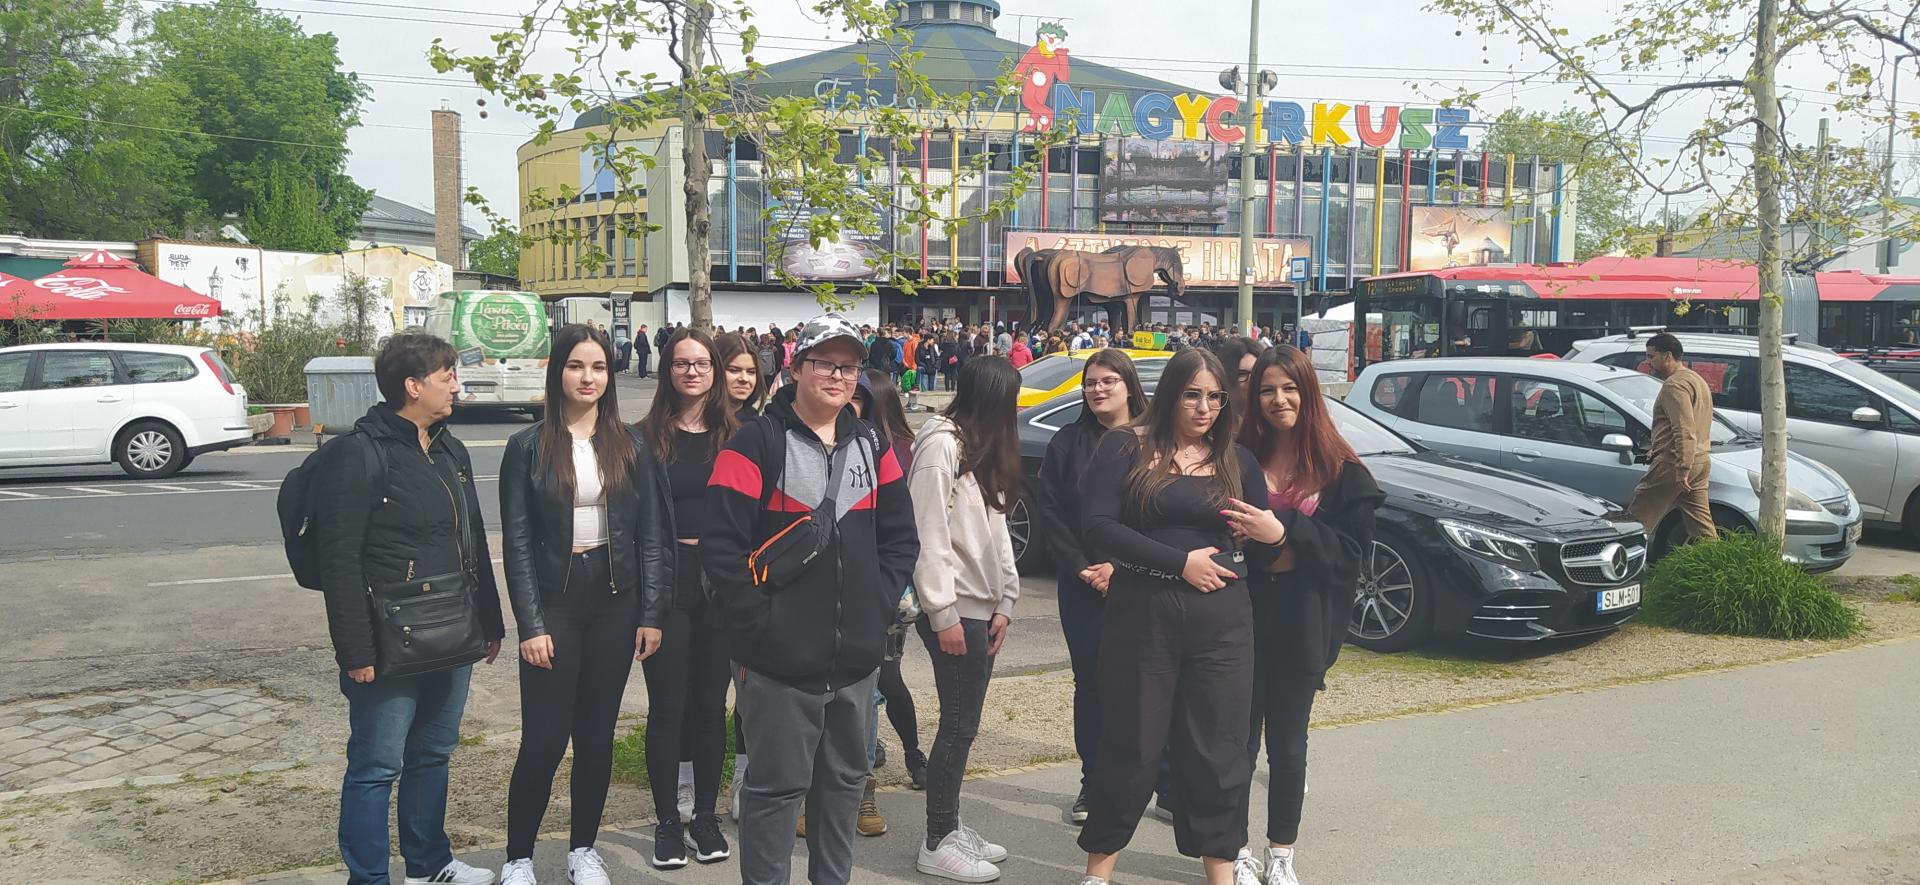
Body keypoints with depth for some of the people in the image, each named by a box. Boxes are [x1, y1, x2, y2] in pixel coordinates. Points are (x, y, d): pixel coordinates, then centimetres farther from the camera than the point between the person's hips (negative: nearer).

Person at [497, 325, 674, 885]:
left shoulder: (629, 446, 5)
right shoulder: (528, 447, -2)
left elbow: (651, 534, 4)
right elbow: (517, 542, -5)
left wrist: (651, 614, -1)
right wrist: (530, 624, -10)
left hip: (614, 602, 3)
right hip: (554, 602, -2)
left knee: (597, 734, 10)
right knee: (545, 739, -3)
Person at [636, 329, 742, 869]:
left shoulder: (733, 435, 5)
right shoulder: (648, 436, -1)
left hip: (720, 581, 2)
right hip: (666, 581, -2)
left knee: (711, 703, 9)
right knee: (667, 706, 4)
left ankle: (706, 815, 22)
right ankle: (668, 820, 16)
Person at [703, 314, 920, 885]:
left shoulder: (872, 446, 10)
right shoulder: (757, 444, -9)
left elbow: (900, 538, 15)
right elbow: (722, 546, -14)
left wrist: (879, 604, 4)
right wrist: (760, 620, -16)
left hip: (857, 661, 6)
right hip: (780, 663, -6)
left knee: (845, 780, 17)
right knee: (777, 787, 4)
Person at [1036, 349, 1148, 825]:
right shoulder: (1067, 443, 6)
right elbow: (1049, 511, 2)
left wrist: (1121, 566, -13)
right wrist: (1082, 568, -7)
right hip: (1082, 586, 2)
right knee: (1090, 683, 7)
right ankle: (1093, 783, 18)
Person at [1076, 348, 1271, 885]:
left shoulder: (1237, 461, 9)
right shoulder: (1126, 448, -1)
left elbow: (1261, 547, 12)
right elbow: (1099, 526, -13)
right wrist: (1180, 562, -15)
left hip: (1221, 619, 3)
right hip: (1141, 614, -3)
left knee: (1217, 749, 8)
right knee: (1133, 746, 6)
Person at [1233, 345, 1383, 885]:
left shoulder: (1342, 472, -2)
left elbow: (1351, 551, -8)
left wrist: (1284, 533, -20)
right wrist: (1237, 536, -14)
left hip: (1301, 622, -1)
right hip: (1243, 612, 1)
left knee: (1287, 743, 10)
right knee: (1237, 737, 6)